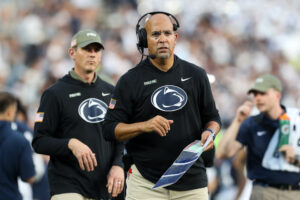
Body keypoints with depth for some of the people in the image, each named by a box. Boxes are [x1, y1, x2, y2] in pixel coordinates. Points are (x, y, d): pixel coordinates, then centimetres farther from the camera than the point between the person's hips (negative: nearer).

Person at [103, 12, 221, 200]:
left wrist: (209, 132, -5)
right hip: (146, 182, -2)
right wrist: (144, 126, -18)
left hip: (192, 181, 2)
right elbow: (110, 129, -2)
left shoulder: (196, 75, 10)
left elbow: (212, 118, 18)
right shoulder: (130, 81, 2)